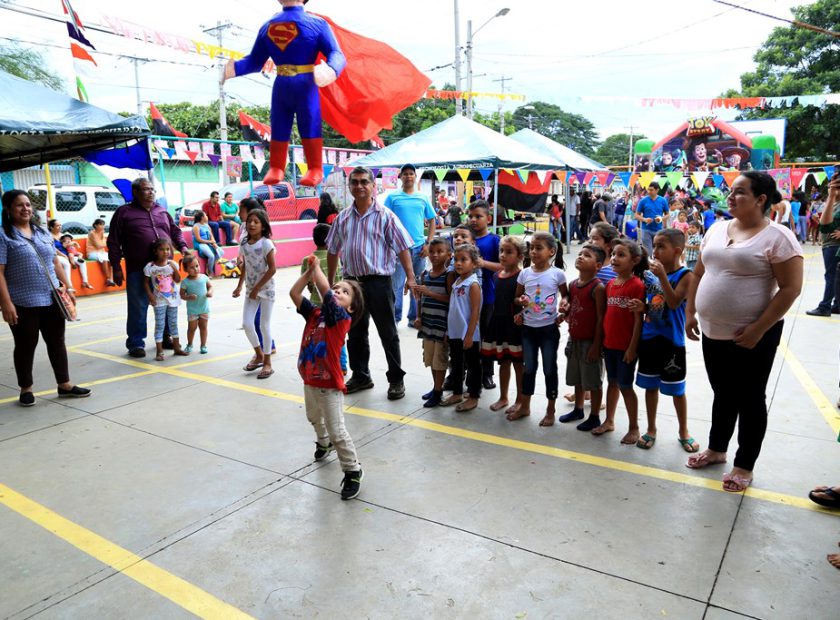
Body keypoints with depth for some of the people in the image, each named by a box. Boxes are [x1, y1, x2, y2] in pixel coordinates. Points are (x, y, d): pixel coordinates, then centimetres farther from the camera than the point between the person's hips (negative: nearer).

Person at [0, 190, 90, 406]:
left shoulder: (42, 232, 12)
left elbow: (55, 262, 17)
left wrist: (67, 287, 11)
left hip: (52, 299, 5)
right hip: (23, 303, -5)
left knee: (57, 342, 10)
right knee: (26, 346, 6)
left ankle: (64, 384, 20)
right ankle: (26, 389, 20)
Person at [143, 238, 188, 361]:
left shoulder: (172, 264, -1)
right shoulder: (150, 266, -9)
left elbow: (178, 280, -6)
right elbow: (146, 282, -3)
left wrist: (174, 268, -18)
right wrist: (150, 295, -13)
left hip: (173, 298, 3)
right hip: (159, 300, -3)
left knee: (173, 323, 14)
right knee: (159, 325, 0)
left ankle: (177, 347, 25)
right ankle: (159, 351, 4)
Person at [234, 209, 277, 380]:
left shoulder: (266, 244, -13)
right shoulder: (244, 244, 4)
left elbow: (272, 269, -16)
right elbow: (244, 267, 14)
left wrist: (257, 288, -15)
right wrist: (239, 286, 9)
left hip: (266, 289, -5)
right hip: (250, 290, 5)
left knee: (264, 325, 1)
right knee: (246, 324, 1)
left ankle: (267, 363, 13)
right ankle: (259, 355, 24)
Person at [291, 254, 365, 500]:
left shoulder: (342, 318, -18)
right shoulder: (315, 313, 1)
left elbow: (324, 290, -30)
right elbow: (294, 293, -6)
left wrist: (317, 267, -17)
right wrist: (309, 270, -10)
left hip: (329, 384, -8)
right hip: (310, 380, 8)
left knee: (337, 432, -6)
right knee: (315, 418, 32)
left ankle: (353, 472, 10)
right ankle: (323, 443, 62)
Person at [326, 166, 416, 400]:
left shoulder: (385, 216, -5)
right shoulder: (343, 218, 8)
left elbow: (402, 248, -8)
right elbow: (332, 251, 16)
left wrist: (410, 278, -16)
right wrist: (330, 282, 16)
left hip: (378, 282, -5)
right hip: (351, 281, 5)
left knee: (388, 334, 4)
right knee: (355, 333, 15)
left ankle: (396, 379, 17)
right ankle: (360, 376, 31)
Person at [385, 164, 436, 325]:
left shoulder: (423, 198, 9)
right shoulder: (393, 197, 1)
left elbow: (432, 221, 12)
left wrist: (428, 244, 1)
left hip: (419, 247, 3)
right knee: (397, 285, 0)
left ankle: (414, 317, 20)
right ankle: (395, 317, 12)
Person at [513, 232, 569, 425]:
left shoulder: (557, 274, -7)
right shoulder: (524, 273, 0)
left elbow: (566, 295, 6)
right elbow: (517, 297, 10)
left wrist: (563, 313, -9)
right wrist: (520, 301, -12)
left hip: (549, 328, -3)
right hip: (528, 327, 3)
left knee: (549, 369, 7)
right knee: (529, 368, 14)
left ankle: (550, 410, 20)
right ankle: (525, 406, 28)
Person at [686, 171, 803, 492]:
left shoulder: (778, 237, -13)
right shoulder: (716, 230, 7)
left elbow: (790, 288, -16)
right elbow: (699, 274, 14)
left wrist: (758, 329, -19)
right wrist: (690, 313, 8)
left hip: (752, 336, -6)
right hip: (713, 332, 6)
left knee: (749, 399, 9)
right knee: (723, 394, 20)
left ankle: (744, 466, 24)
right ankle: (716, 449, 38)